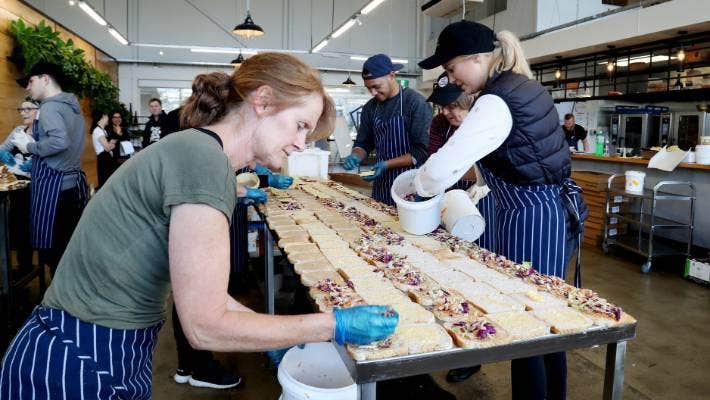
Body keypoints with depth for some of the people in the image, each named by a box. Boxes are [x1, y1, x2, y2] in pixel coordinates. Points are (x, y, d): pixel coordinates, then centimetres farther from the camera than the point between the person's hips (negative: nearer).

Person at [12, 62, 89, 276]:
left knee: (53, 251, -3)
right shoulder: (72, 105, 17)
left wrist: (28, 147, -10)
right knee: (71, 248, 13)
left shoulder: (50, 106, -10)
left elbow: (60, 142, -26)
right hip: (74, 182, 9)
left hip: (54, 186, -9)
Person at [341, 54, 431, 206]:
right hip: (381, 185, 5)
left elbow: (423, 151, -15)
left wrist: (387, 164, -21)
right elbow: (363, 143, 15)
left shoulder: (417, 103, -12)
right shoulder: (370, 108, 6)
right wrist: (356, 156, -7)